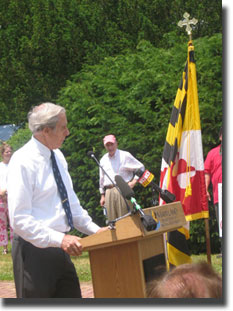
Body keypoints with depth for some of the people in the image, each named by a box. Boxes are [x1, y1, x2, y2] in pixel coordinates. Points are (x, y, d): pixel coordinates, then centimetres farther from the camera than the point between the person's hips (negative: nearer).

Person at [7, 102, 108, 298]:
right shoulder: (23, 161, -16)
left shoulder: (57, 156, 10)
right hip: (35, 250, -8)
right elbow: (19, 219, -22)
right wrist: (59, 239, -29)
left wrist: (95, 230, 7)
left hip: (59, 248, 8)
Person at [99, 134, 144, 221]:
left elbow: (140, 167, 5)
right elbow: (101, 179, 24)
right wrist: (102, 195, 21)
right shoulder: (103, 160, 18)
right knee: (112, 219, -1)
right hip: (109, 192, 4)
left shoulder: (125, 156, 3)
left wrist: (134, 181, -5)